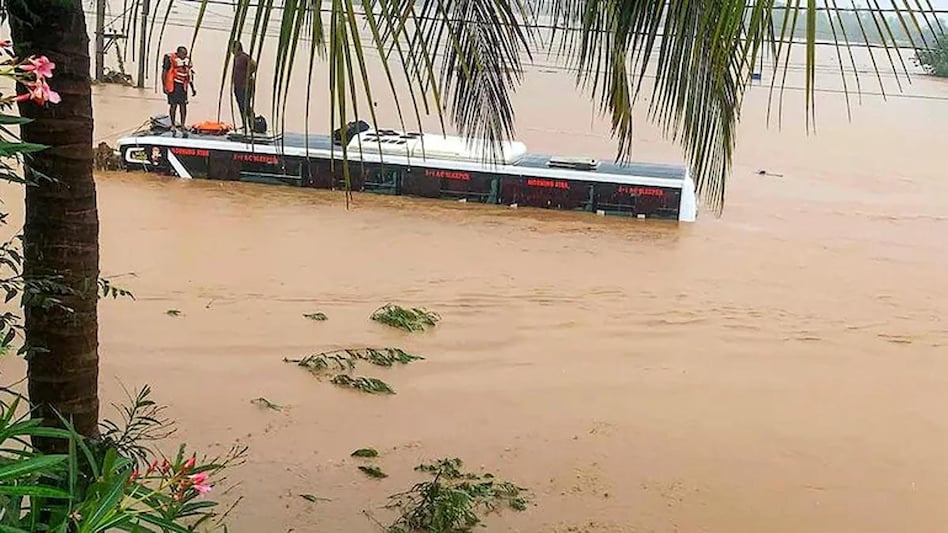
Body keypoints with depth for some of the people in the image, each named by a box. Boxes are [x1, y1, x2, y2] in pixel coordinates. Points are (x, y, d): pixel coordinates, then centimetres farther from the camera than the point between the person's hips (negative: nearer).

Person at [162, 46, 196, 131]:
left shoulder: (187, 61, 9)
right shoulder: (171, 59, -8)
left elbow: (190, 76, 18)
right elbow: (164, 72, -5)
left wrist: (193, 89, 17)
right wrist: (164, 86, -11)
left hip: (183, 86, 4)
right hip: (173, 85, -4)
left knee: (183, 105, -1)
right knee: (173, 105, 2)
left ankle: (182, 126, 2)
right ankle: (173, 125, 16)